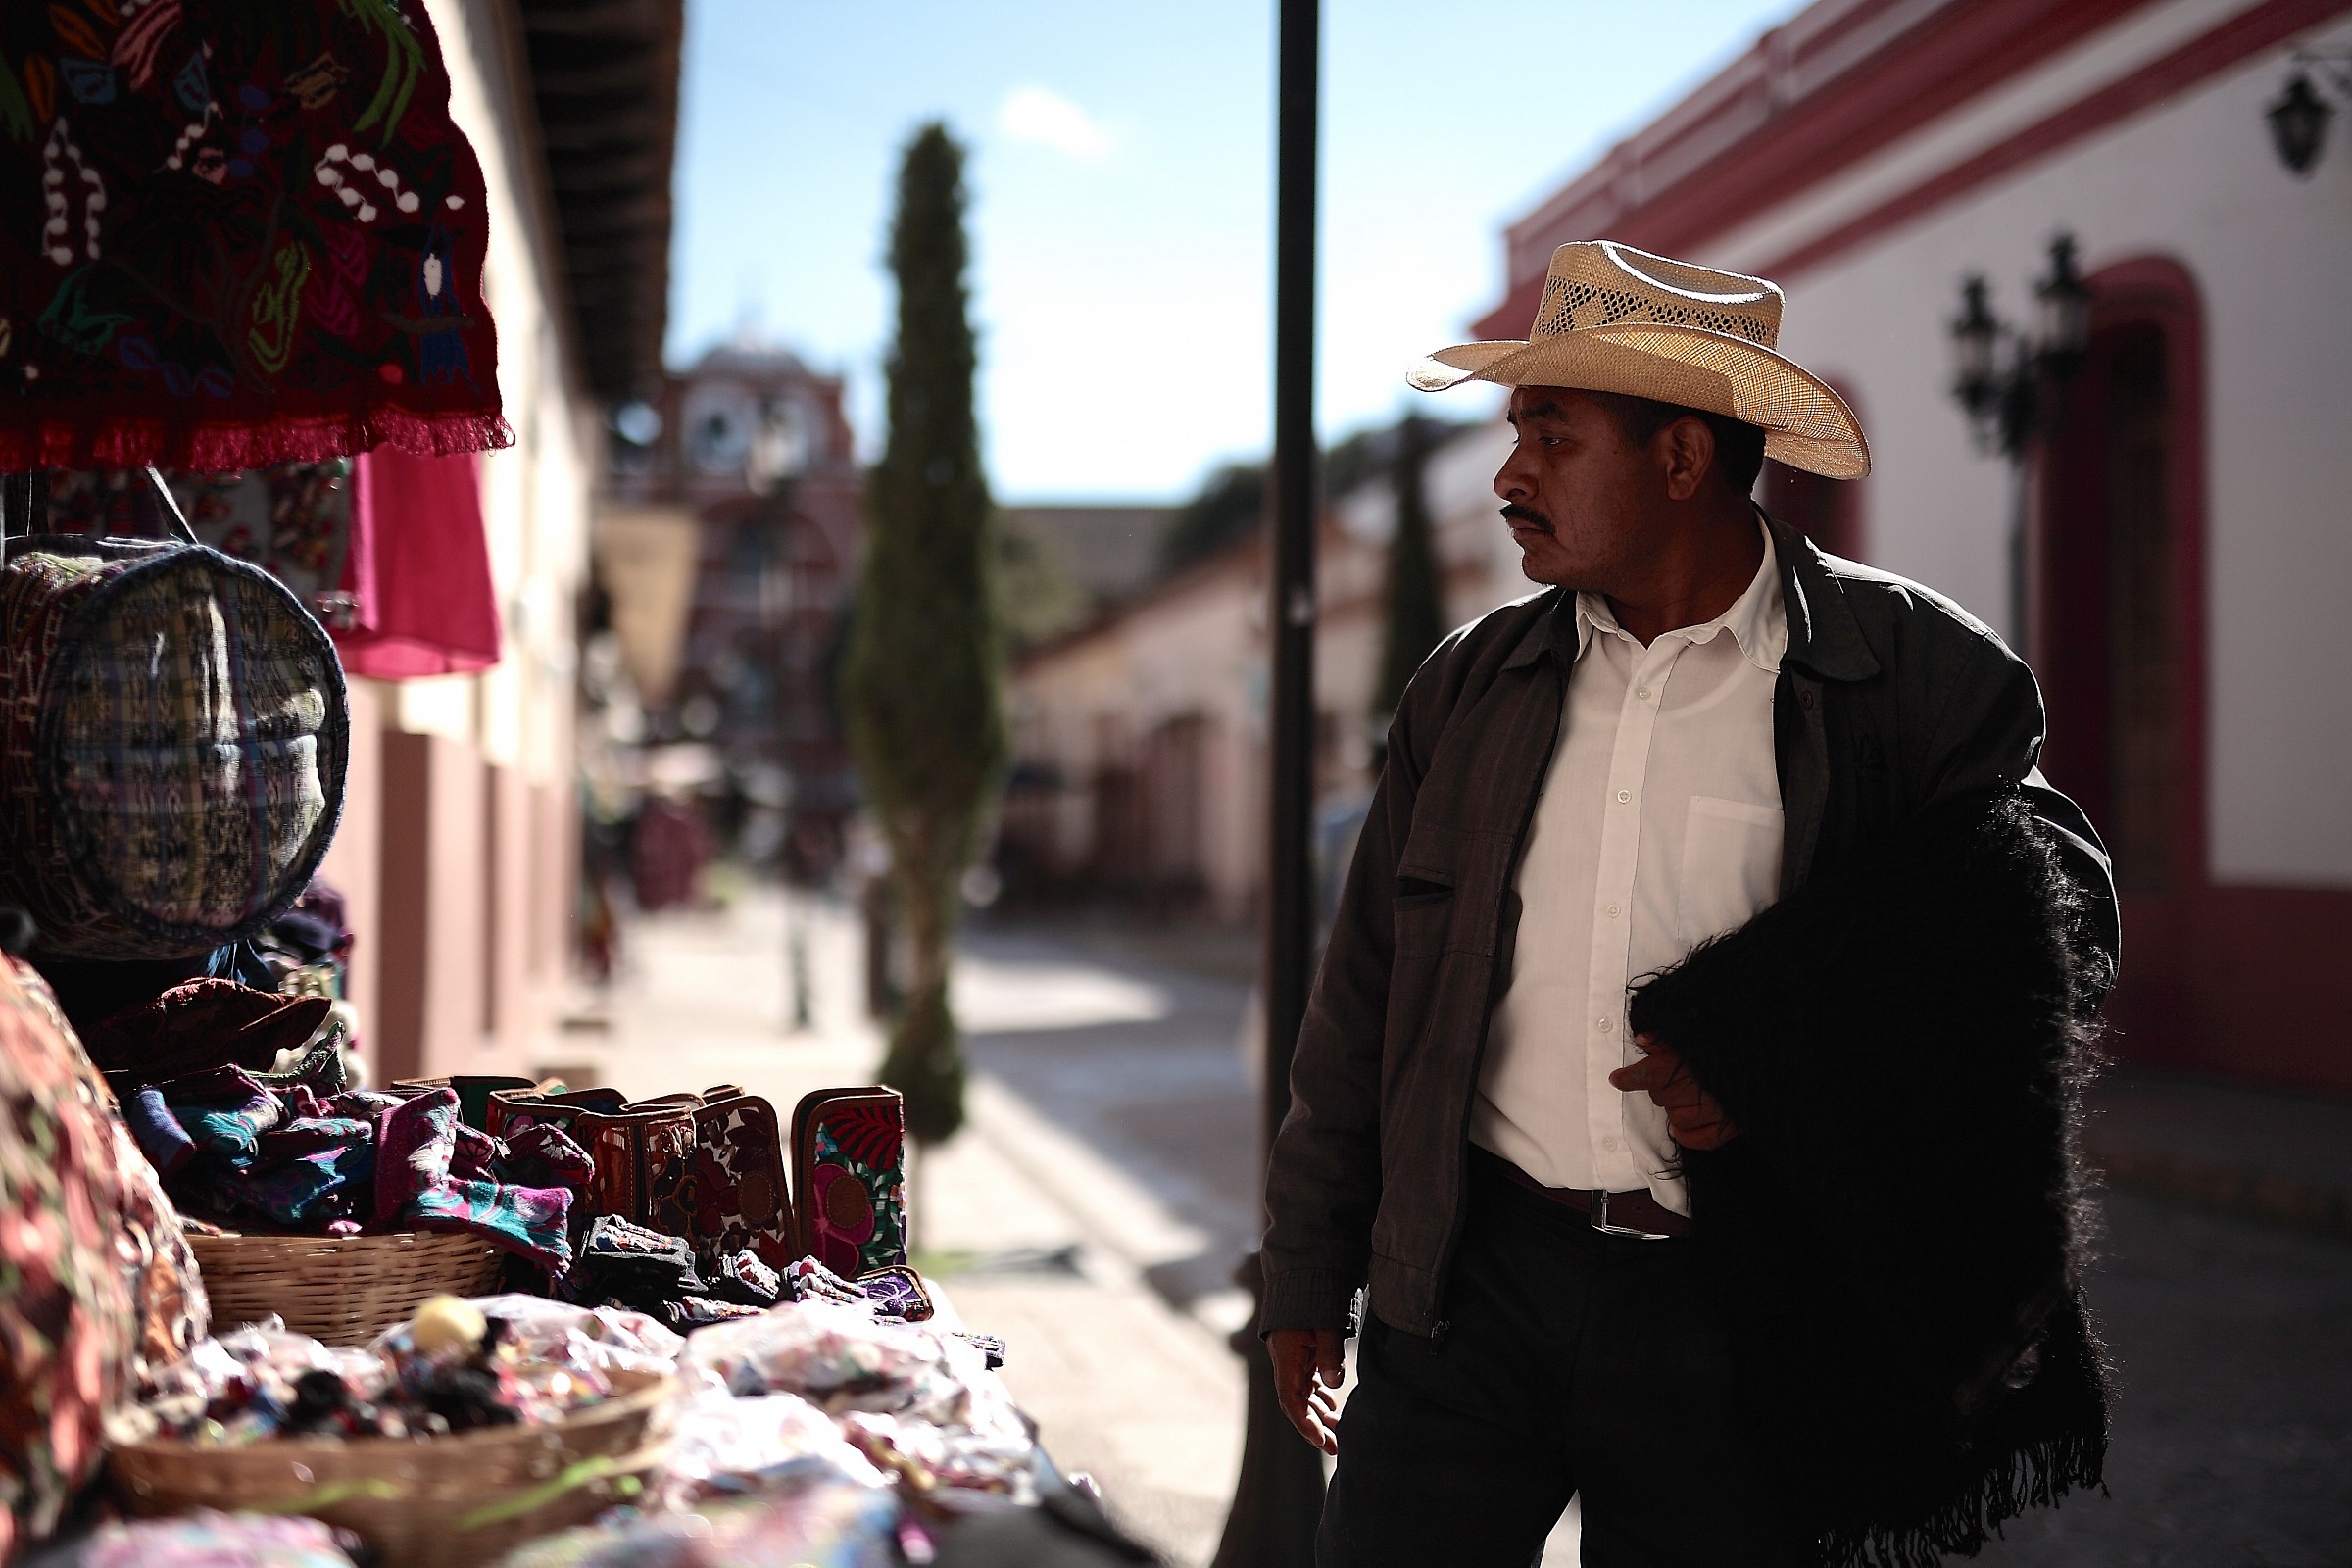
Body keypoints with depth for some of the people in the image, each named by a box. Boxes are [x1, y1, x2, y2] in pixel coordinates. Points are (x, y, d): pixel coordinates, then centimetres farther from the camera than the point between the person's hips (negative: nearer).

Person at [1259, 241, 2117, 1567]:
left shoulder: (1918, 676, -3)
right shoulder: (1473, 685, 8)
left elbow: (2055, 920, -3)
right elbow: (1369, 990, 11)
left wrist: (1772, 1067, -13)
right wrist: (1308, 1268, 12)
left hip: (1743, 1312, -2)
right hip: (1478, 1282, 3)